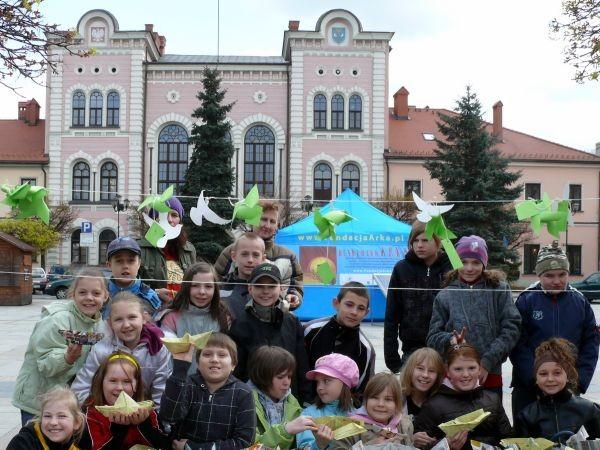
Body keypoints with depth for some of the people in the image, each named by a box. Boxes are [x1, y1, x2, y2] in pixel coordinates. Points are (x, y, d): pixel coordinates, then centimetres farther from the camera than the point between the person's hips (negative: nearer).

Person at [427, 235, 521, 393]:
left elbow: (511, 329, -3)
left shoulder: (498, 289, 3)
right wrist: (450, 339, -14)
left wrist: (488, 362, -11)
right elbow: (433, 338, 7)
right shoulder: (445, 296, 7)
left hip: (490, 376, -1)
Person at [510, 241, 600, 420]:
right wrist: (536, 378, -15)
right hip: (528, 388, -2)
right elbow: (518, 345, -8)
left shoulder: (579, 301, 4)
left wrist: (580, 380, -5)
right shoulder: (526, 300, -4)